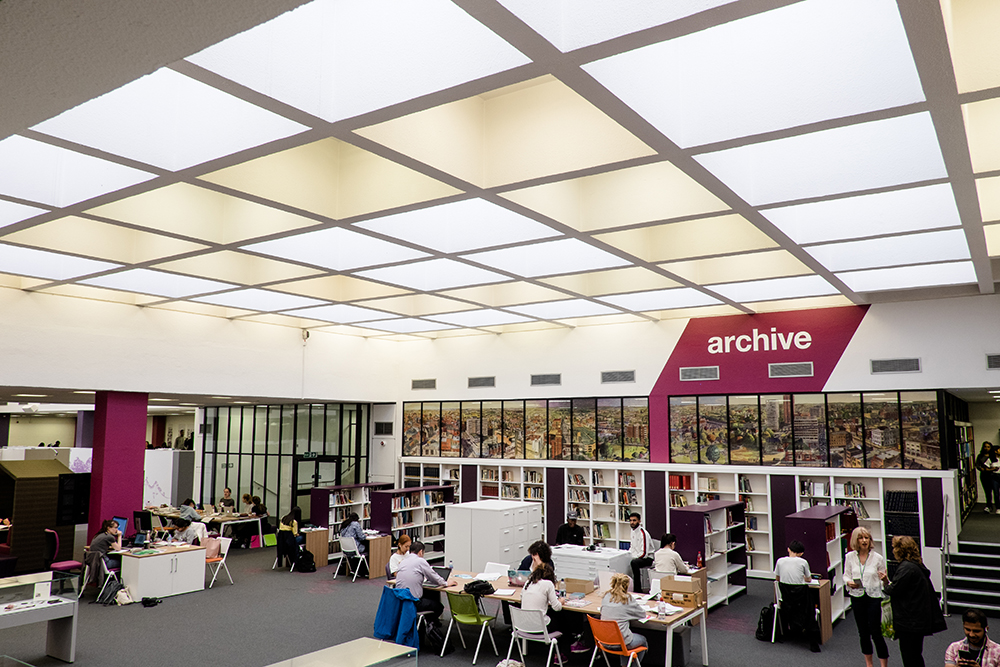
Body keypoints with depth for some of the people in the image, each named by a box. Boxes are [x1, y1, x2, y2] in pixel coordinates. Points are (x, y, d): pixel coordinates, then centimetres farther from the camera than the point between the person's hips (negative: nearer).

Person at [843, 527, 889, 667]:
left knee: (876, 633, -5)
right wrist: (849, 582, -13)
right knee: (863, 632, 13)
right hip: (857, 597, 3)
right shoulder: (850, 557, 0)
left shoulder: (877, 558, -6)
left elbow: (884, 580, 0)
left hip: (874, 597, -3)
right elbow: (846, 575, 6)